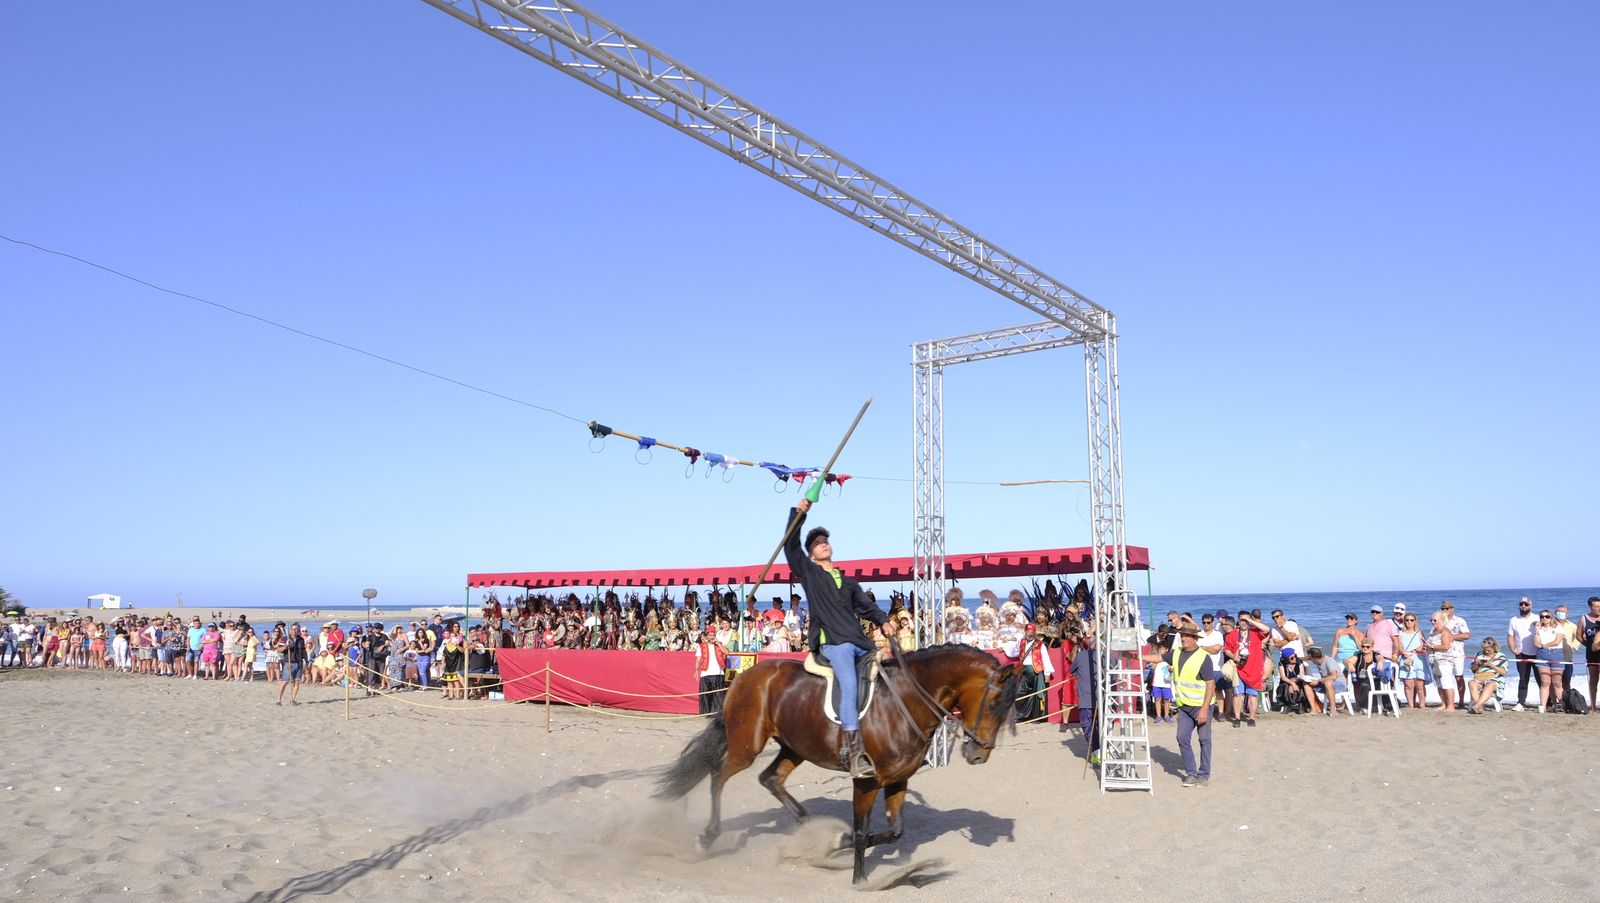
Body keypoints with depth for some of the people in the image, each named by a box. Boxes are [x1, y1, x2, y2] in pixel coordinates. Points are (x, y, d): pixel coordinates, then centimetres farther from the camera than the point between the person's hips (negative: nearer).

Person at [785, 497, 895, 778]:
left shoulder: (849, 583, 30)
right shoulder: (808, 572, 15)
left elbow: (866, 607, 23)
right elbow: (790, 545, 3)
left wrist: (883, 622, 4)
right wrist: (798, 514, -6)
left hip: (860, 642, 6)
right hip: (831, 642, -6)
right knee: (849, 686, -27)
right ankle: (854, 753, -34)